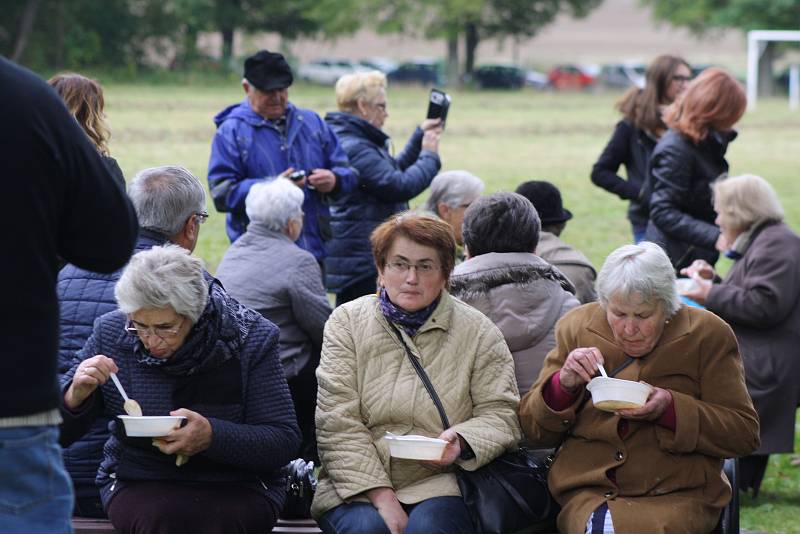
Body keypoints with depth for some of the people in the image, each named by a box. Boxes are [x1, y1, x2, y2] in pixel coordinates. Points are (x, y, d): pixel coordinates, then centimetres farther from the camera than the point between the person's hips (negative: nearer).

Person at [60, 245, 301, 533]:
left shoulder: (251, 337, -7)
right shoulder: (111, 333, -2)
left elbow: (285, 441, -9)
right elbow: (59, 432, 6)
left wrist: (212, 436, -26)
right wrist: (75, 397, -19)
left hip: (236, 489, -1)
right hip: (136, 485, 1)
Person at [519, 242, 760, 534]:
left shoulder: (707, 335, 5)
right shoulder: (577, 328, 10)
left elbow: (745, 433, 1)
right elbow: (533, 430, 11)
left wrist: (672, 408, -13)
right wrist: (564, 385, -9)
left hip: (678, 496, -1)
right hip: (587, 493, 1)